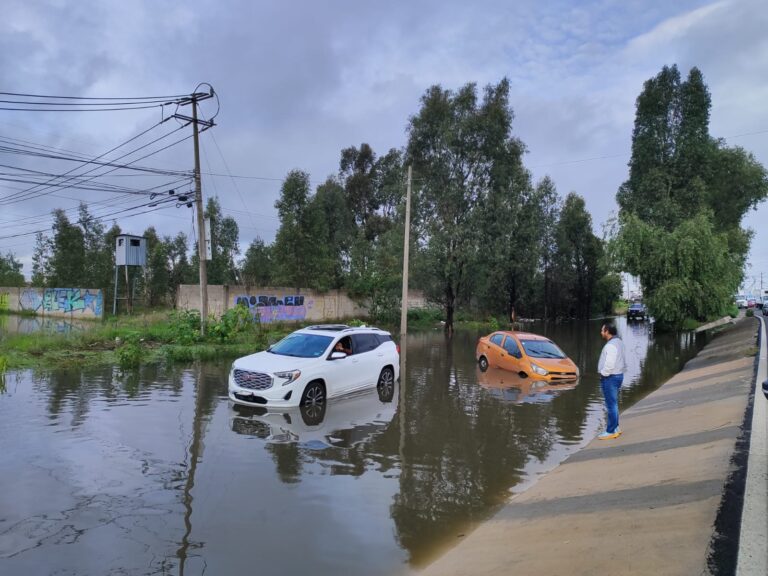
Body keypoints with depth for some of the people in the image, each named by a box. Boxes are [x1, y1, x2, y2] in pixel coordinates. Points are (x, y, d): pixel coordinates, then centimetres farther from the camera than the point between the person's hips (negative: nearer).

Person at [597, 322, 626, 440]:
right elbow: (621, 361, 17)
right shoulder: (618, 342, 11)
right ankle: (615, 427, 28)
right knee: (613, 404, 19)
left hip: (610, 377, -10)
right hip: (618, 375, 10)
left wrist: (603, 374, -14)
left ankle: (611, 431, 3)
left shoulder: (611, 345, -21)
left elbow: (609, 364, -27)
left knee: (611, 405, -3)